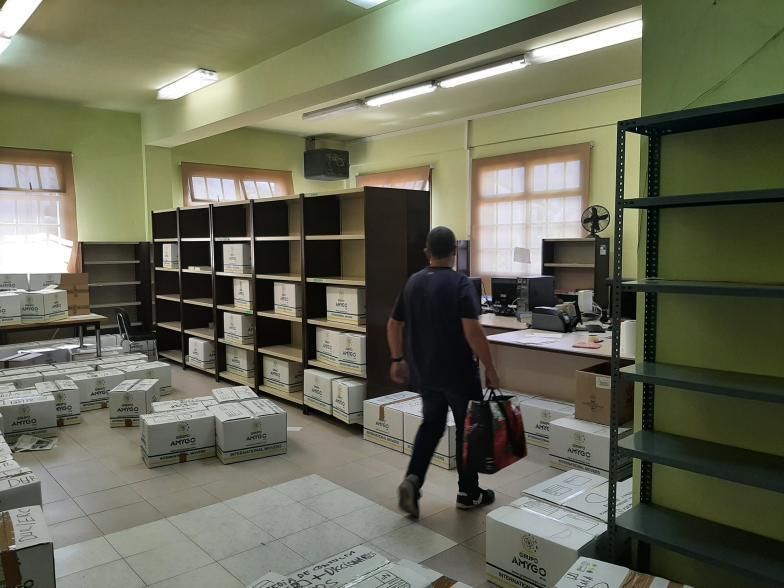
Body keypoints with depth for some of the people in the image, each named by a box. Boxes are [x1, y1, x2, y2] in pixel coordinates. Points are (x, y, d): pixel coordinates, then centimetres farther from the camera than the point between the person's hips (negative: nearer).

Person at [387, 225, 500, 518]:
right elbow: (473, 332, -23)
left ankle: (412, 479, 5)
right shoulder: (460, 283, -15)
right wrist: (490, 368, -14)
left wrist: (398, 359, 20)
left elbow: (394, 325, 9)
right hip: (458, 372, -5)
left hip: (423, 371, 5)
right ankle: (468, 492, 22)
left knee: (431, 423, 20)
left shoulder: (412, 282, 4)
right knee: (467, 428, 11)